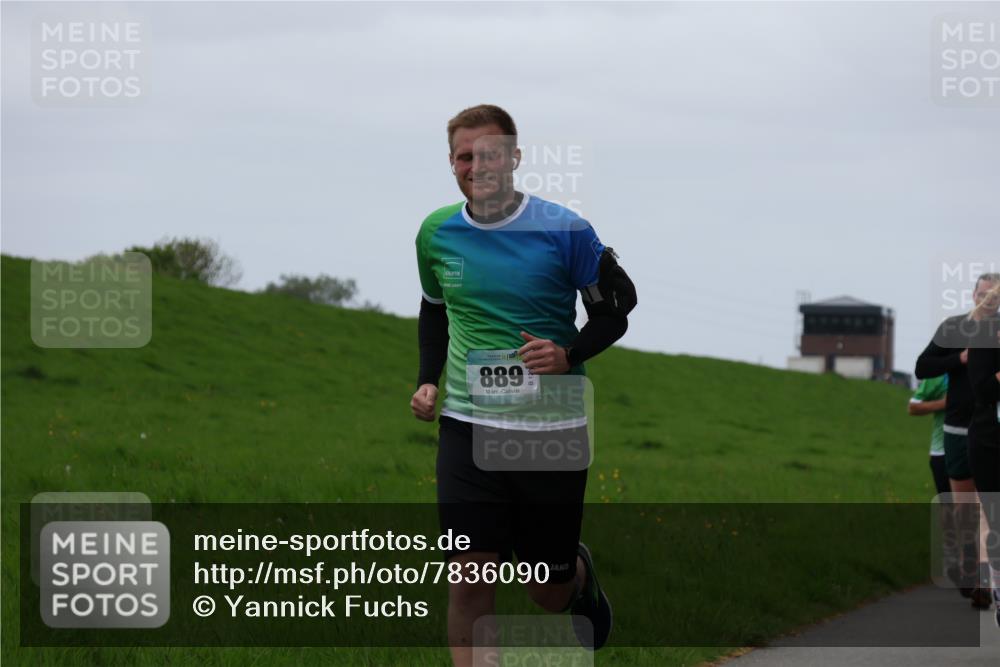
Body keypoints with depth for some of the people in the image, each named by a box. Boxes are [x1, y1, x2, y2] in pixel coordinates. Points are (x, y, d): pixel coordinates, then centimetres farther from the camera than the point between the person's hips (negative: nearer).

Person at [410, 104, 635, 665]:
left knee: (548, 590, 10)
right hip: (468, 426, 2)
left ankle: (581, 577, 48)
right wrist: (428, 381, 8)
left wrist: (569, 354, -17)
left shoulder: (563, 231, -8)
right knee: (470, 579, -10)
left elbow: (614, 311, 1)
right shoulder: (437, 233, 3)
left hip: (552, 430, -2)